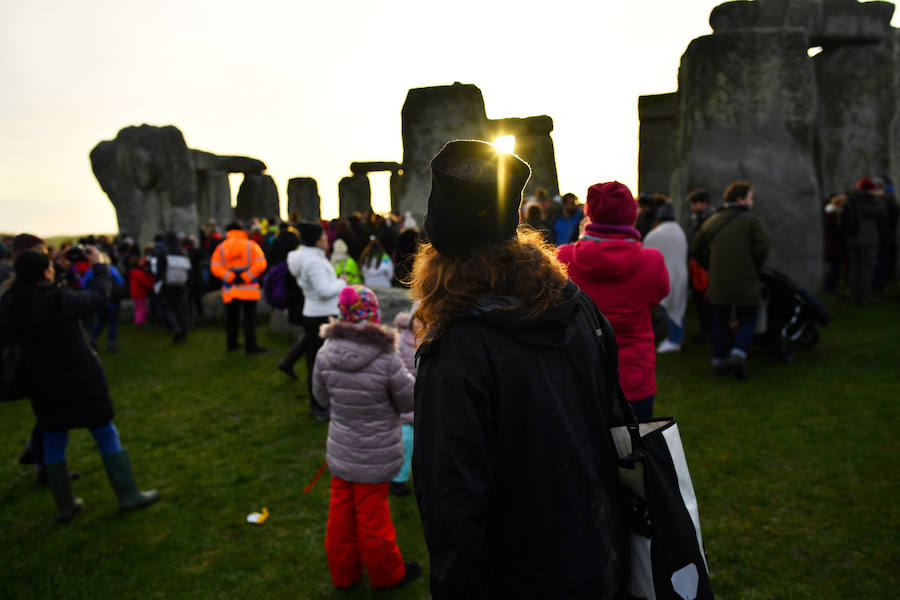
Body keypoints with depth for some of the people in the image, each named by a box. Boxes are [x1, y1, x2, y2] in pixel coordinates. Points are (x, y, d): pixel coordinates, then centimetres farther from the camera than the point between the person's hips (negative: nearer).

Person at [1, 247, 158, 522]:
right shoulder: (60, 299, -19)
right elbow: (99, 297, -6)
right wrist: (101, 267, 8)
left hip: (43, 384, 5)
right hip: (80, 379, -4)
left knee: (54, 441, 16)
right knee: (106, 434, 6)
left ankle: (64, 505, 22)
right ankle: (129, 495, 11)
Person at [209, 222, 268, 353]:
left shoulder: (221, 247, 5)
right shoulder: (251, 245, -1)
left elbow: (215, 267, -6)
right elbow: (260, 264, -13)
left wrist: (230, 277, -11)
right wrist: (246, 277, -12)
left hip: (230, 289, 3)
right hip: (248, 288, -2)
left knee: (231, 317, 14)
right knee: (249, 317, -1)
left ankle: (231, 343, 25)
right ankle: (251, 346, -3)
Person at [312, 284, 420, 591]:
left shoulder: (326, 352, -11)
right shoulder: (387, 358, -24)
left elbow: (322, 396, 2)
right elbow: (409, 401, -12)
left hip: (341, 449, 4)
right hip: (376, 456, -4)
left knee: (341, 510, 19)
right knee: (372, 515, 12)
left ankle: (342, 571, 38)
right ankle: (386, 573, 34)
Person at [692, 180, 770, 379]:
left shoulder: (712, 221, 11)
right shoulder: (752, 220, -3)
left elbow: (696, 250, 16)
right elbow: (763, 247, -14)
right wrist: (754, 267, 2)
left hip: (718, 282, 4)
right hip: (745, 282, -4)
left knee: (719, 322, 13)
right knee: (747, 321, 7)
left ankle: (719, 360, 15)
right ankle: (738, 355, -13)